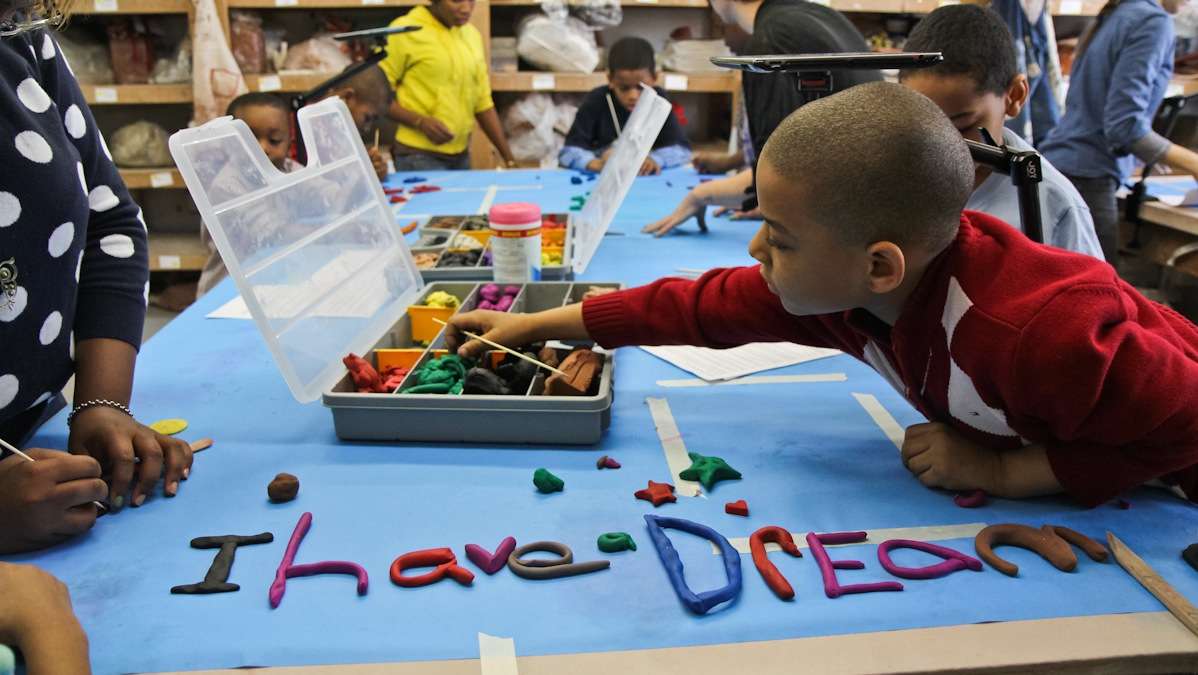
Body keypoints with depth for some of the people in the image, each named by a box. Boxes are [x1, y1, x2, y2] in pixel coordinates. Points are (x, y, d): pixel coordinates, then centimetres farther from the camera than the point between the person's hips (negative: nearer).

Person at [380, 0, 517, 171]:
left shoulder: (472, 34, 10)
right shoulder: (404, 30, -8)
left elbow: (483, 102, 13)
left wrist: (509, 158, 10)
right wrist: (420, 121, -20)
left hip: (461, 155, 6)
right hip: (419, 155, -5)